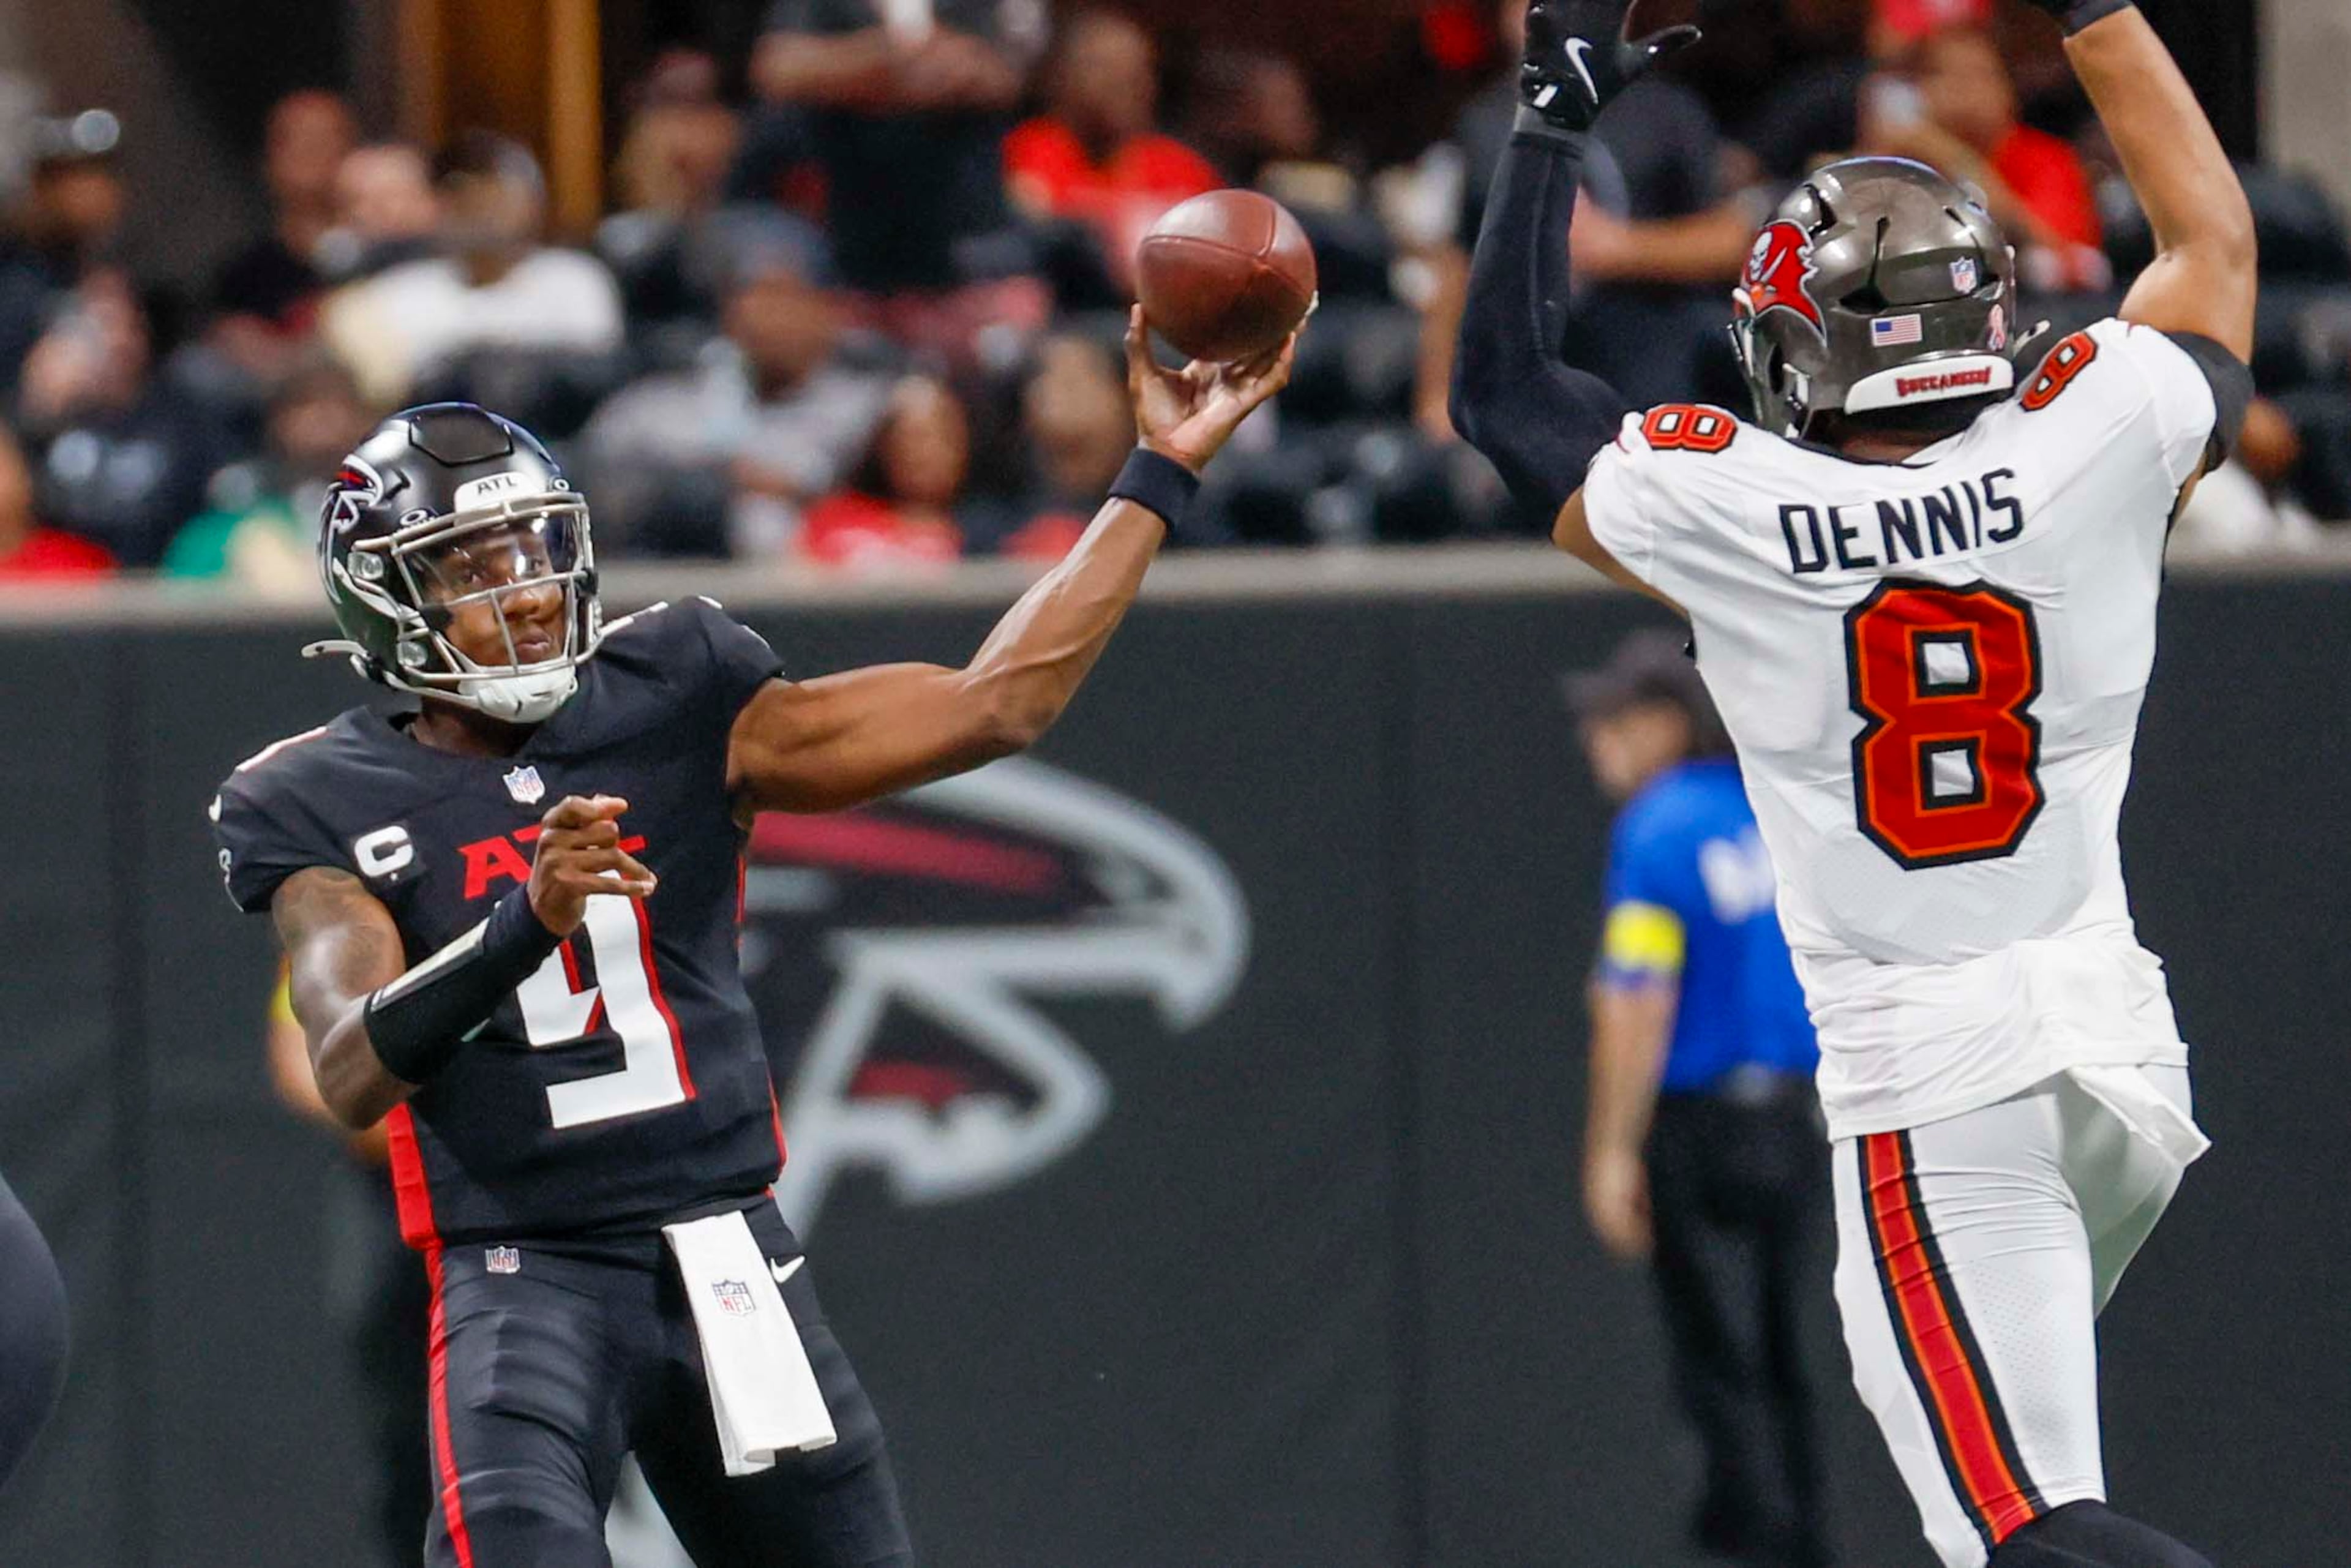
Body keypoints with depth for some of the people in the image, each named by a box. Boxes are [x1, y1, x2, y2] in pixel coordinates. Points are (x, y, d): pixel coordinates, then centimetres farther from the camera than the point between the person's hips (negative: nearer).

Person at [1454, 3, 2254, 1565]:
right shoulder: (2084, 448, -5)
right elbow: (2216, 242, 16)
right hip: (2119, 1029, 4)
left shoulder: (1727, 512, -8)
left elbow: (1499, 386, 11)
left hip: (1929, 1077, -4)